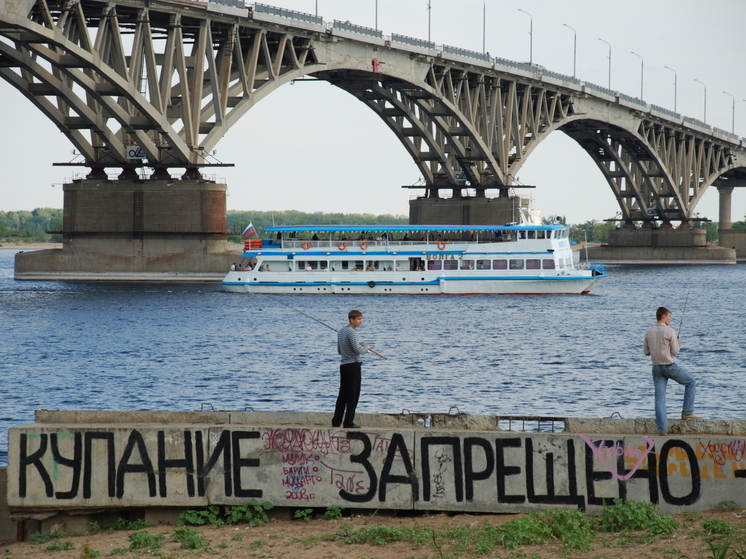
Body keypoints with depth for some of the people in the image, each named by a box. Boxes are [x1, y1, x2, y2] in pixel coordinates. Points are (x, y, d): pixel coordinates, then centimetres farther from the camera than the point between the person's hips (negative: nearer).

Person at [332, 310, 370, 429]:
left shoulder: (341, 331, 14)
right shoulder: (351, 332, -14)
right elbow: (358, 350, -20)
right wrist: (366, 347, 2)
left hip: (343, 365, 8)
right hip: (353, 365, -8)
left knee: (343, 394, 11)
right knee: (353, 394, -3)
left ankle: (336, 421, 10)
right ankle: (348, 422, -3)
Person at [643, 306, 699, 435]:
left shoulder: (648, 332, 3)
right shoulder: (670, 331, -13)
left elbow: (646, 351, 8)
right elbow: (675, 351, -11)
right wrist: (678, 343, 8)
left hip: (656, 367, 5)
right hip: (670, 366, -5)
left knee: (660, 398, 4)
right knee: (691, 382, 17)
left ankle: (662, 428, -1)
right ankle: (687, 412, 12)